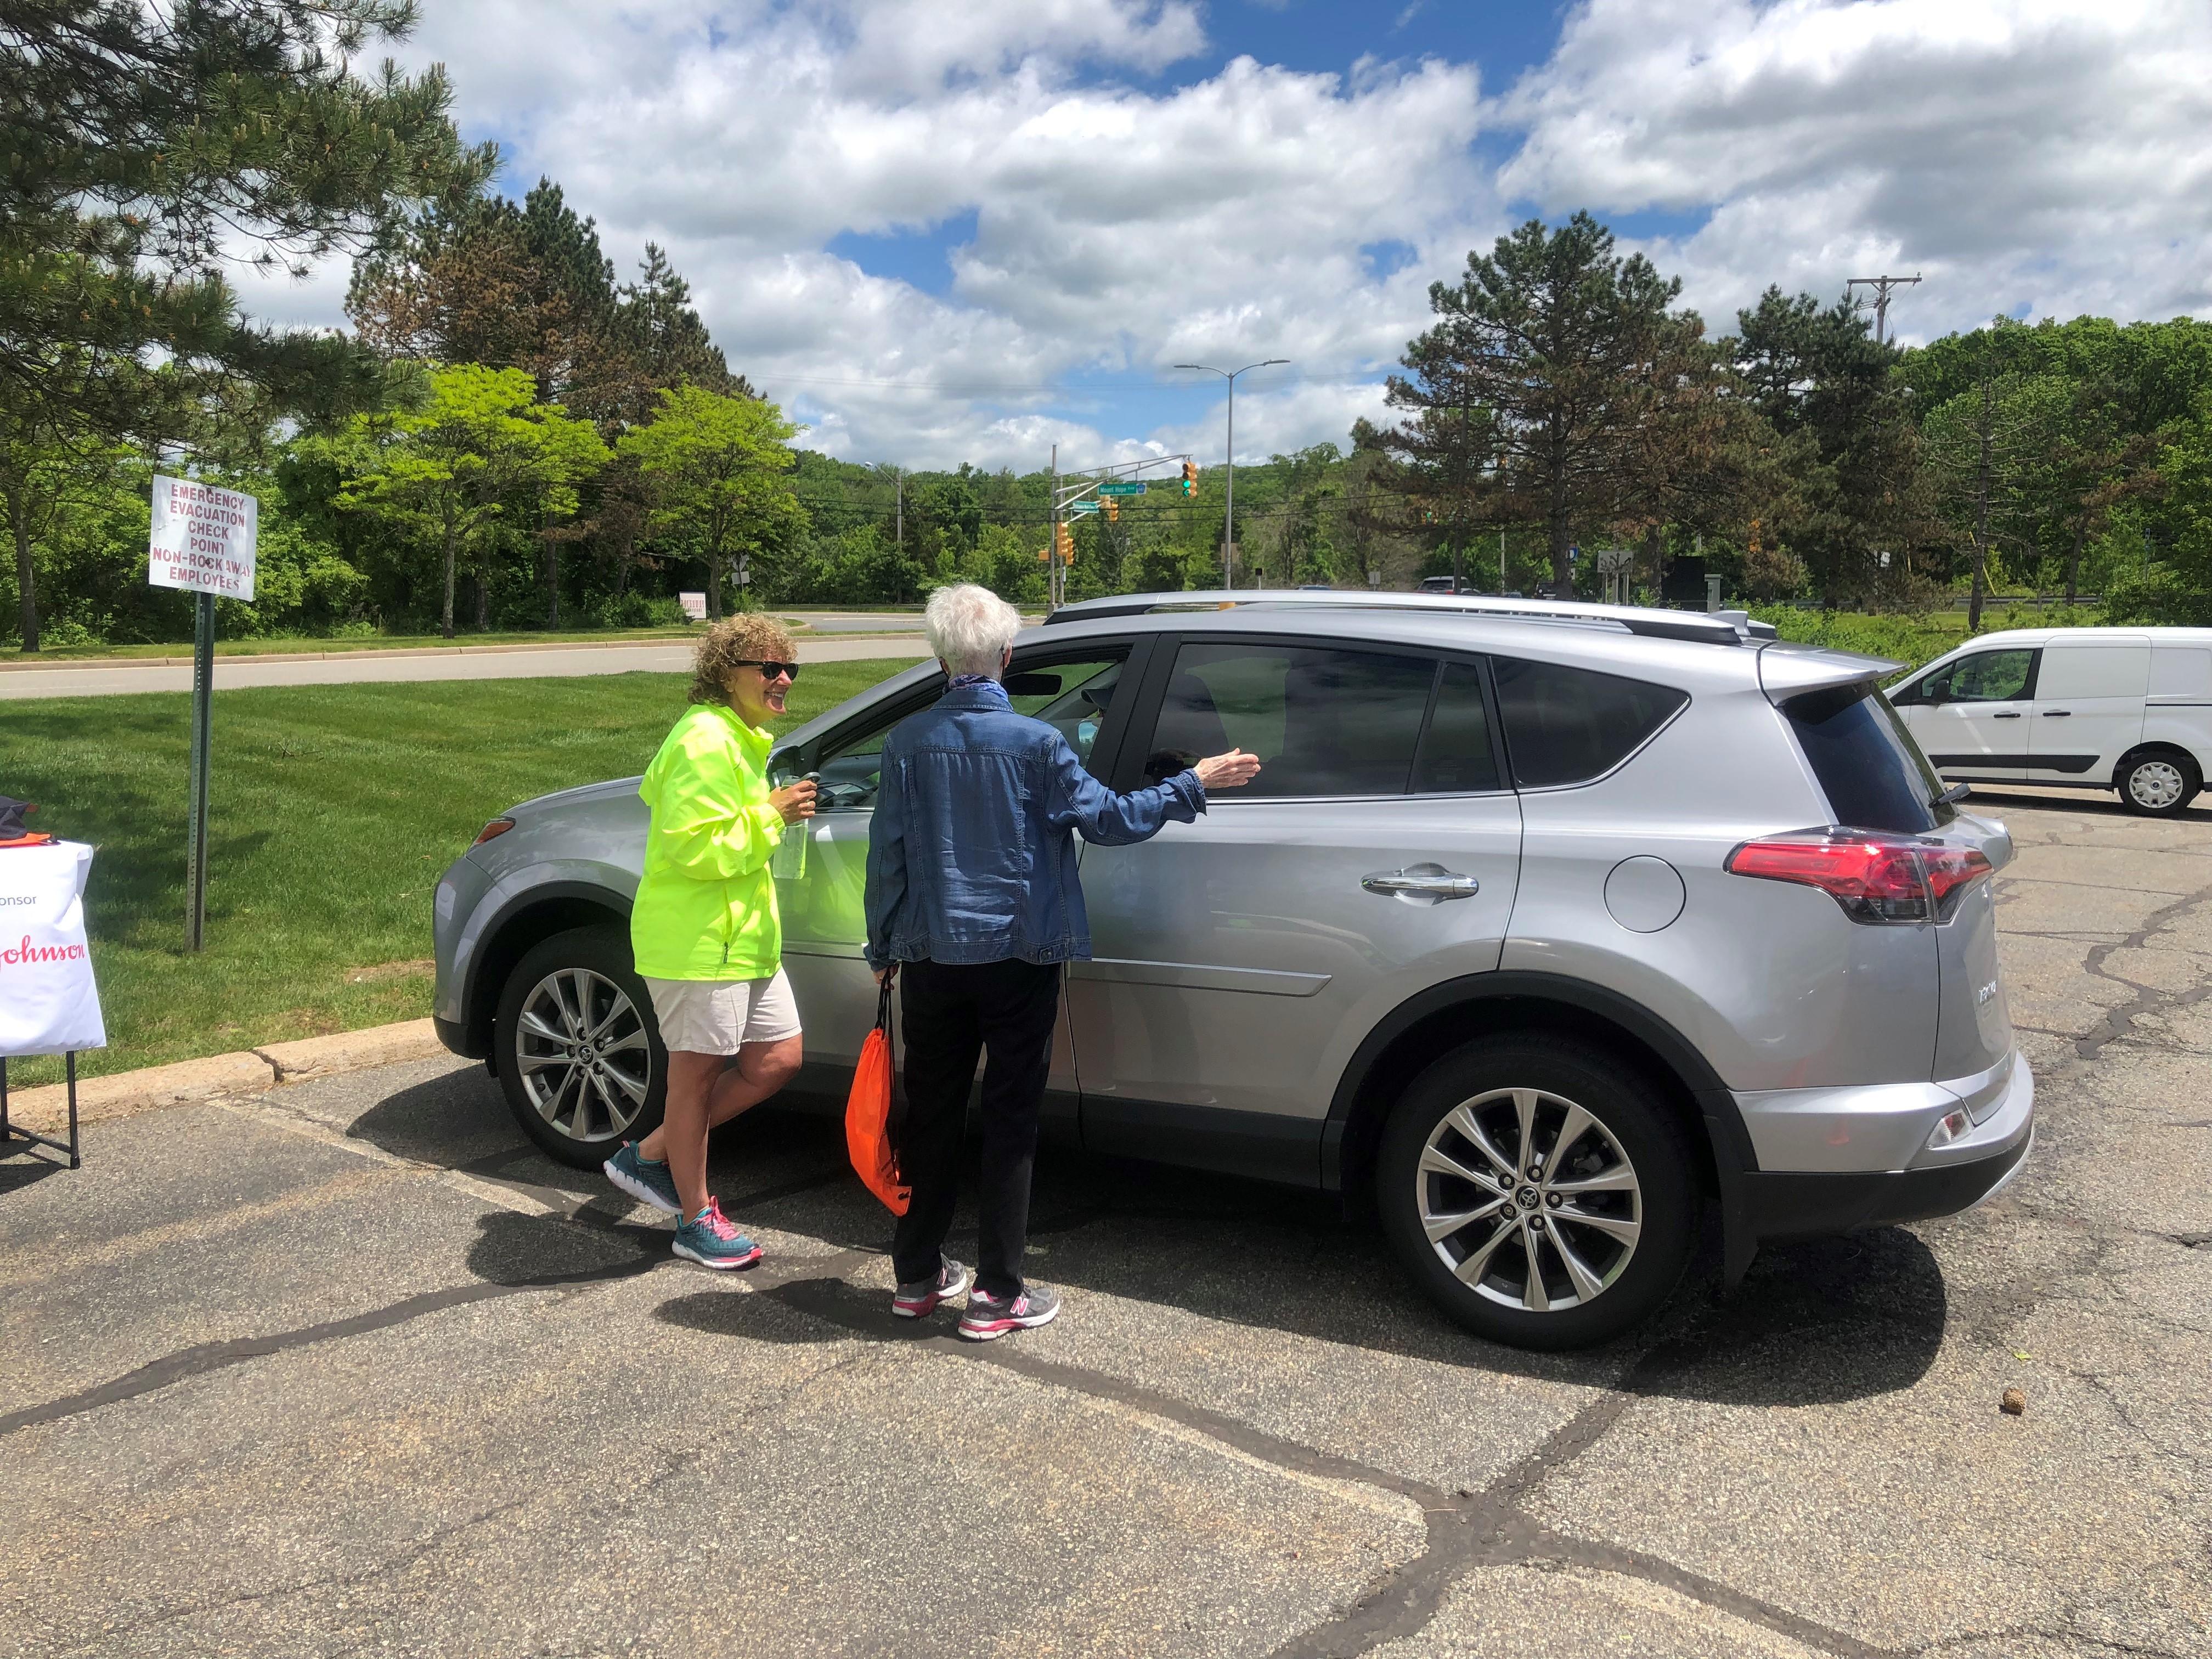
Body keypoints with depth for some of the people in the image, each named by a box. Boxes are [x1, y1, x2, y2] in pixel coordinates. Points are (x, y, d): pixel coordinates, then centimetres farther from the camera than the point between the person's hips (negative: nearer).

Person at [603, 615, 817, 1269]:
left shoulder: (742, 738, 15)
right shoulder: (706, 741, -19)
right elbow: (692, 846, -26)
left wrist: (777, 810, 11)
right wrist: (770, 815, -21)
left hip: (744, 937, 10)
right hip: (696, 942, -10)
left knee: (779, 1057, 12)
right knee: (698, 1072, 3)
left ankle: (650, 1157, 24)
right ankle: (696, 1222, 19)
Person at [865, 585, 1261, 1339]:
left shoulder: (907, 742, -4)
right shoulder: (1035, 743, -12)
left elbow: (887, 854, 1)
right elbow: (1109, 819, -6)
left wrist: (882, 950, 12)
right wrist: (1192, 785, 6)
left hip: (932, 959, 3)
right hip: (1019, 959, -3)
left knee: (931, 1113, 15)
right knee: (1011, 1121, 6)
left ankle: (917, 1275, 25)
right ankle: (997, 1294, 11)